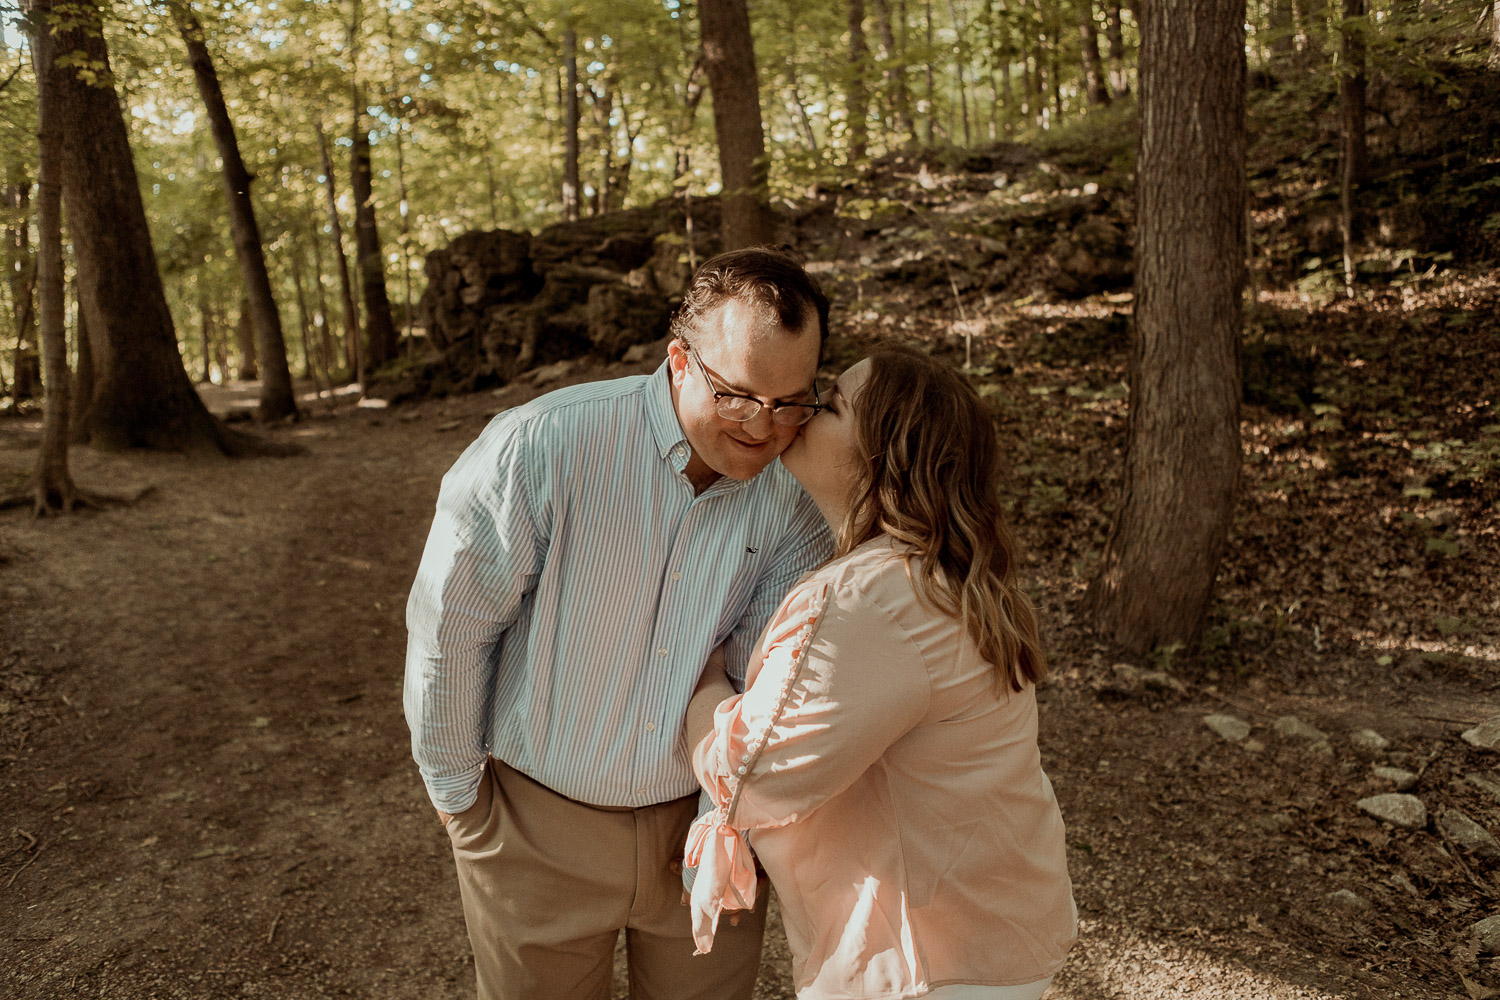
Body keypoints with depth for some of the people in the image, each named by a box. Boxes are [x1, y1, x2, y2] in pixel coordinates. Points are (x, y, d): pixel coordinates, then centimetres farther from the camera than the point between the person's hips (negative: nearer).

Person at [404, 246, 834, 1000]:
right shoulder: (538, 449, -24)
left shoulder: (798, 495, -11)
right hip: (539, 823, -2)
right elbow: (448, 625, -14)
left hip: (700, 818, 3)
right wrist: (457, 792, -4)